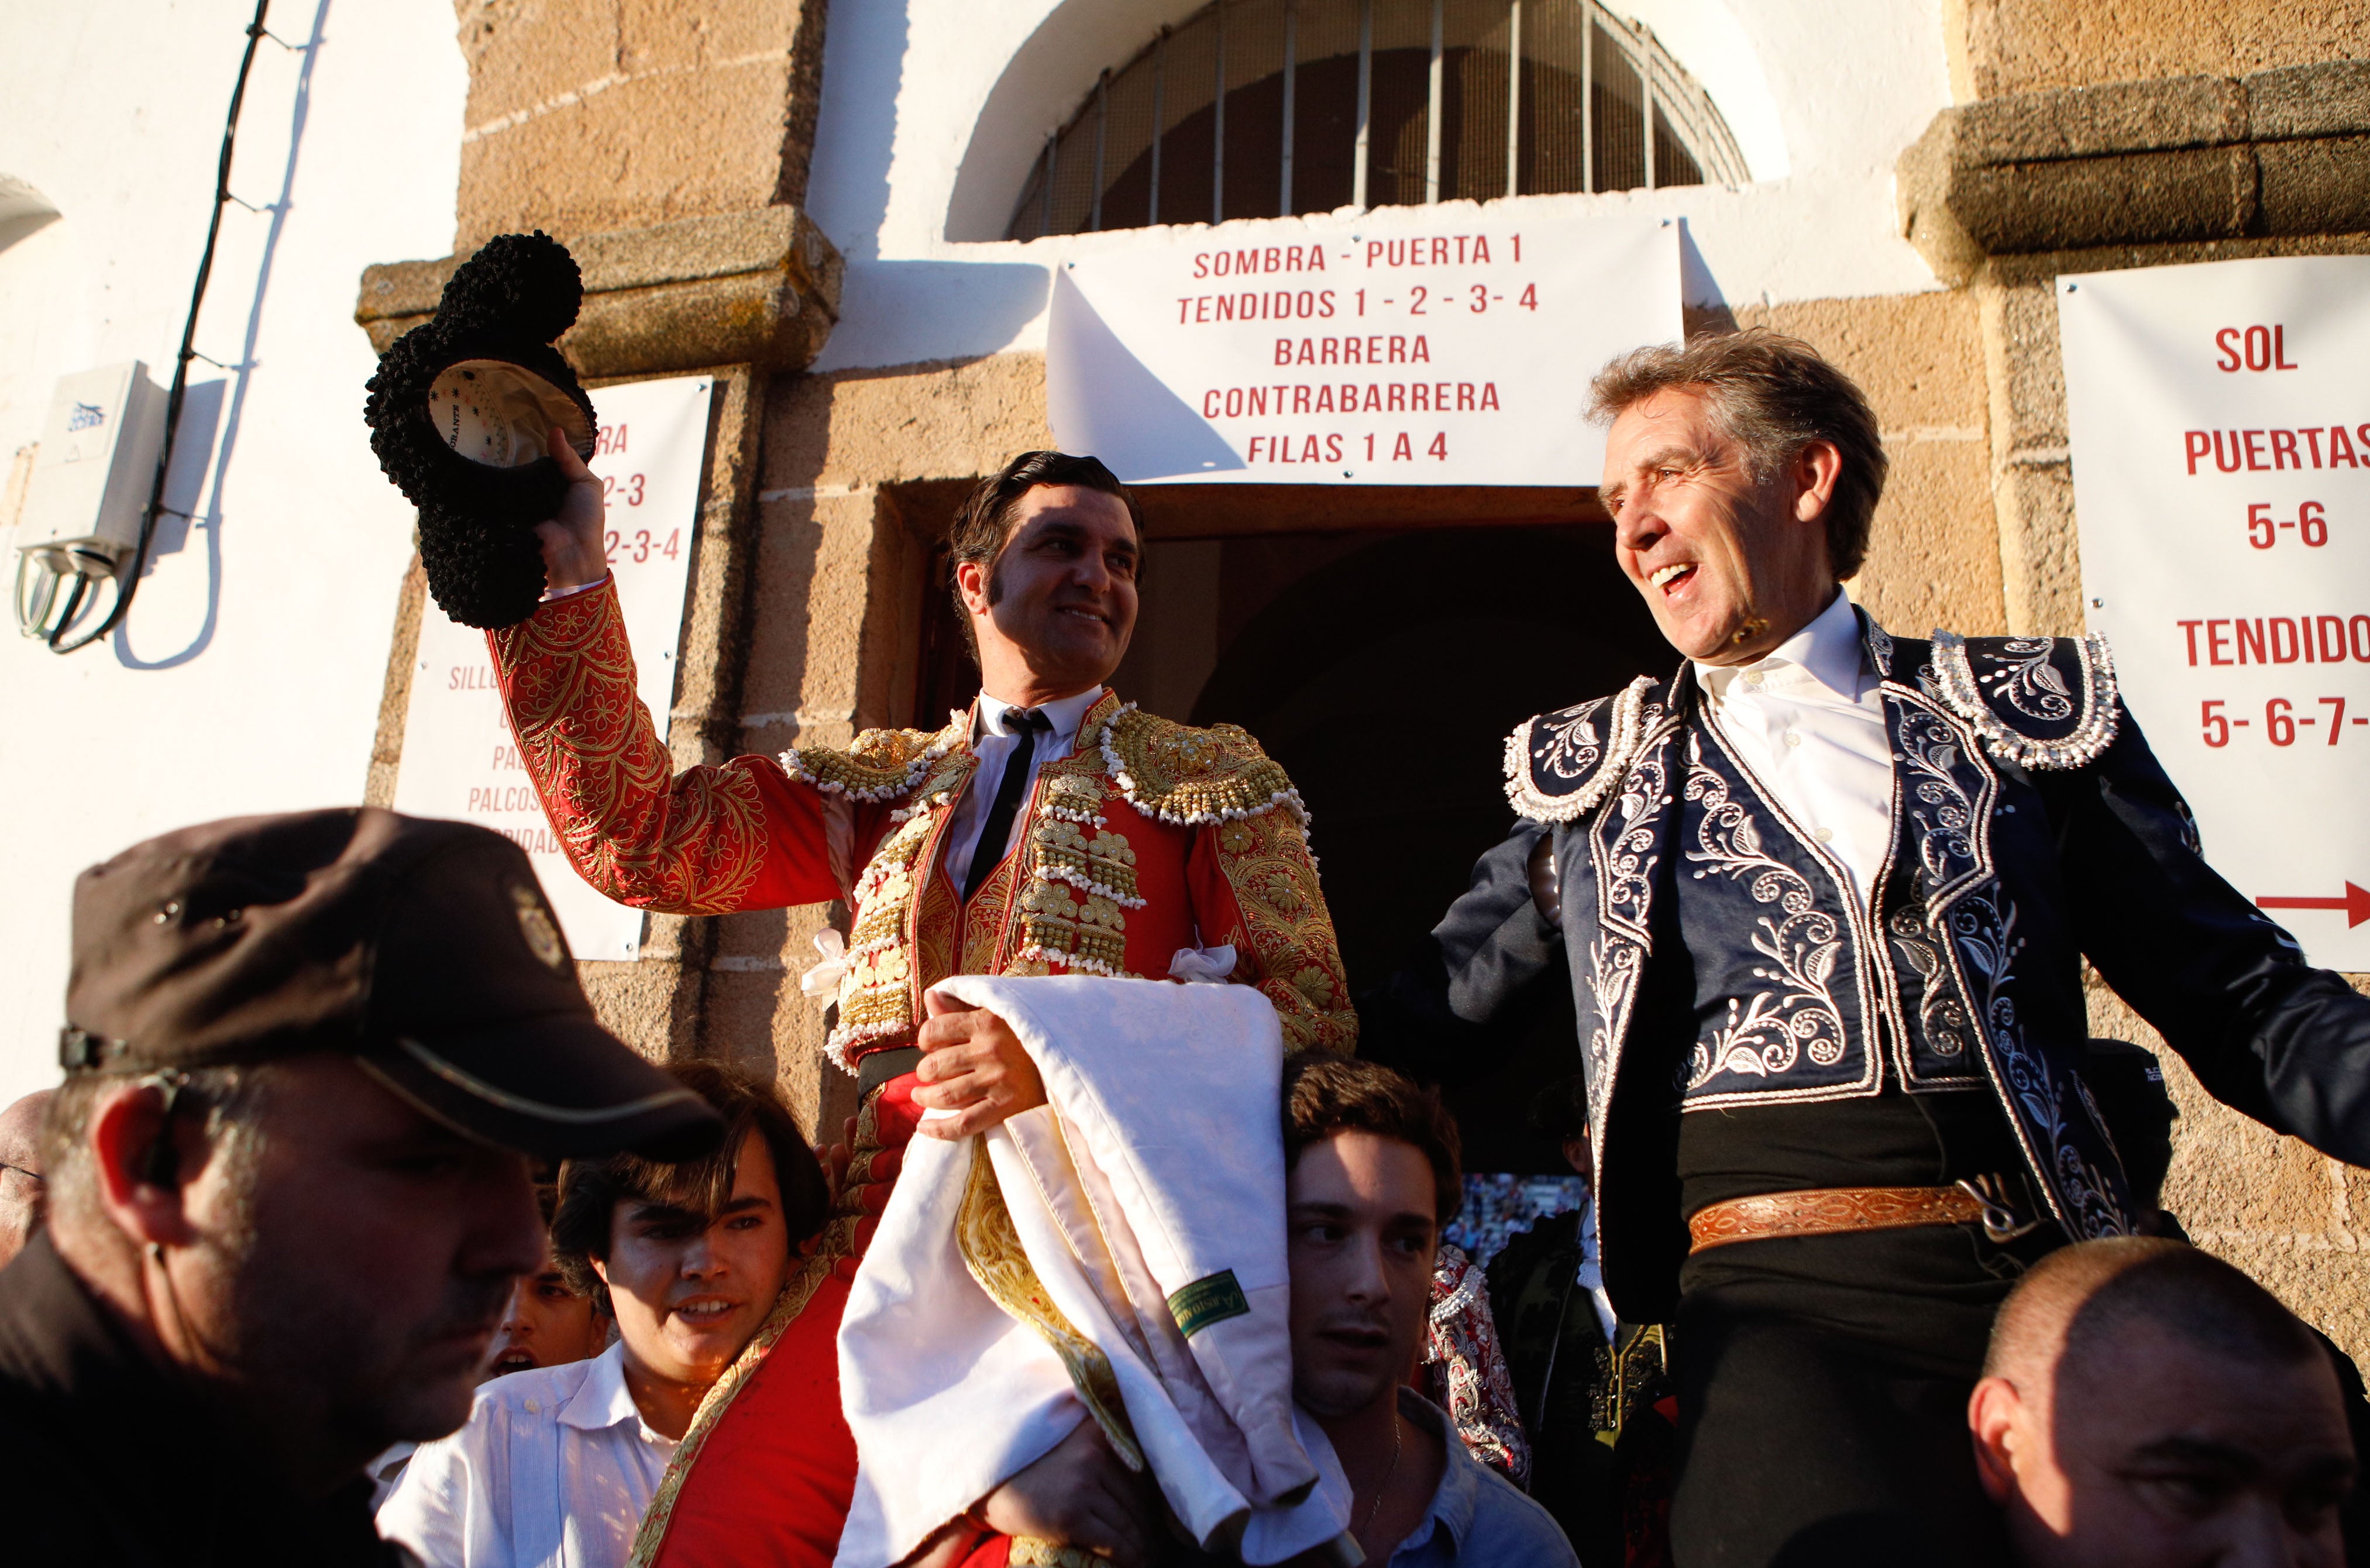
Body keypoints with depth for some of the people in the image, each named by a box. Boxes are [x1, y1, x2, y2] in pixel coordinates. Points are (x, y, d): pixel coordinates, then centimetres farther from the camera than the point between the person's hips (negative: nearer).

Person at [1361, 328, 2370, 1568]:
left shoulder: (2028, 714, 13)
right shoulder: (1591, 773, 14)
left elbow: (2240, 998, 12)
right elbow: (1424, 1020, 17)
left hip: (2050, 1286, 2)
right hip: (1786, 1303, -2)